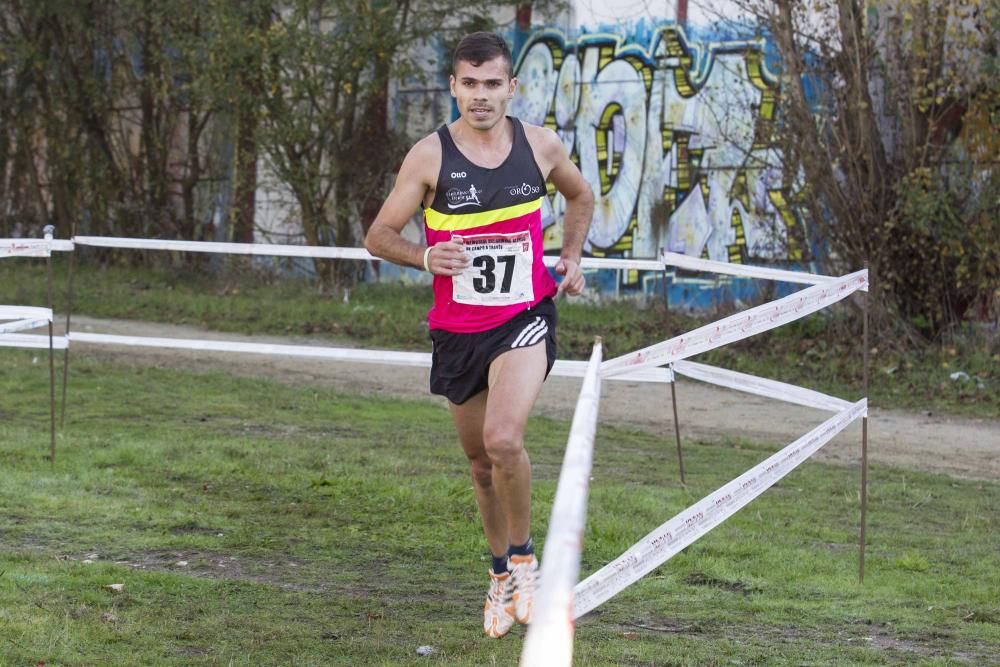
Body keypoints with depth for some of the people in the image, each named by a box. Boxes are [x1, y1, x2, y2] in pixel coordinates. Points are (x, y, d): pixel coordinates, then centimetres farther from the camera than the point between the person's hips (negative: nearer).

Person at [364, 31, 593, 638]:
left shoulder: (540, 145, -1)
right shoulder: (430, 156, -8)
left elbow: (581, 196, 21)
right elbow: (379, 236, -3)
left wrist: (572, 257, 6)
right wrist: (426, 257, -22)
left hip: (525, 319, -1)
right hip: (458, 331, 1)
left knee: (504, 440, -24)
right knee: (481, 461, 13)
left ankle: (523, 559, -1)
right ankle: (502, 576, 35)